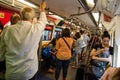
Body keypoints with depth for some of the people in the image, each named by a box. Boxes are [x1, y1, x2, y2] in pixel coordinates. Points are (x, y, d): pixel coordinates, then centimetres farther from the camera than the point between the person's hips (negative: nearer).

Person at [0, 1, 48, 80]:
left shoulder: (8, 30, -9)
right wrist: (43, 9, 28)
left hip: (11, 74, 1)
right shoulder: (35, 28, -13)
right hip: (30, 72, -1)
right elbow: (43, 21, 11)